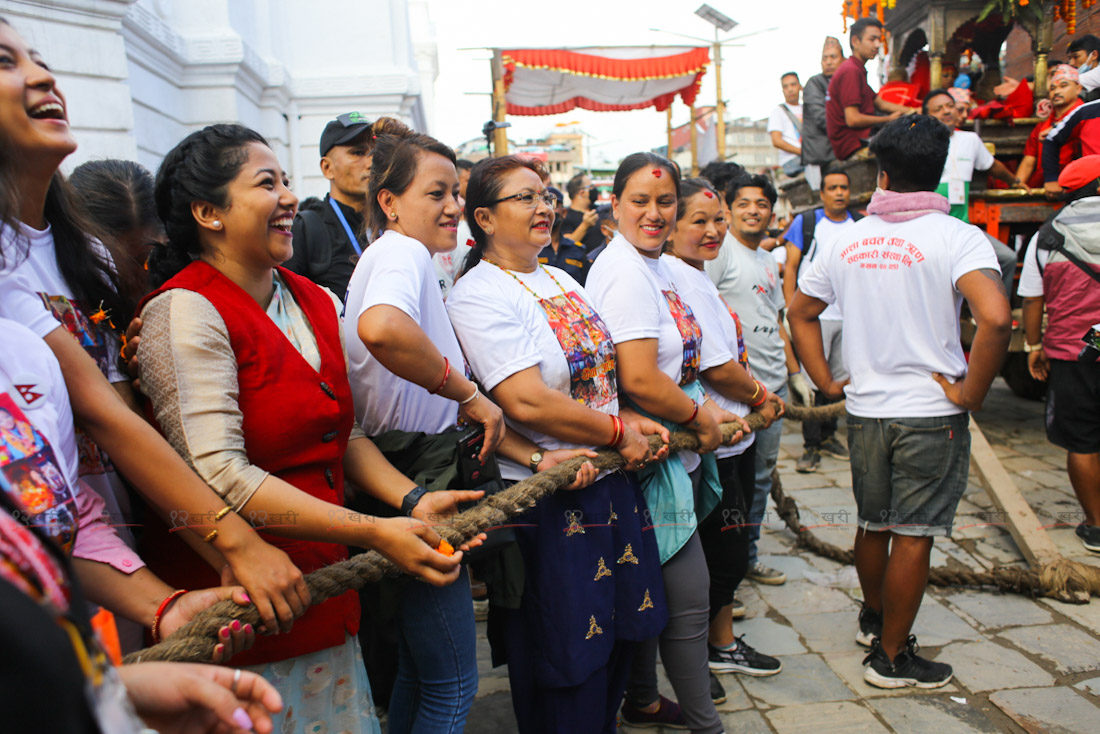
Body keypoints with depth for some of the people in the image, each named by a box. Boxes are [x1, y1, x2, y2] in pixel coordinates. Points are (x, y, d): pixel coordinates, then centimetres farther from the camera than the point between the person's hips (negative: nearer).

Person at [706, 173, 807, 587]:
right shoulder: (719, 249, -8)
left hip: (773, 384, 8)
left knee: (762, 472, 15)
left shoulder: (768, 260, 19)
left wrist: (795, 373, 22)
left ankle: (747, 555, 28)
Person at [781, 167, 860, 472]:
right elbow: (790, 267, -1)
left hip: (851, 317, 4)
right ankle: (811, 446, 2)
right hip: (814, 315, -4)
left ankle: (828, 435, 25)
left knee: (840, 378, 11)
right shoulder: (806, 222, 1)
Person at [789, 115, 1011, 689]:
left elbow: (800, 312, 11)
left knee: (872, 526, 21)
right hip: (932, 413, -4)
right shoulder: (957, 237, -11)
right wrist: (969, 394, -15)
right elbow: (995, 318, -27)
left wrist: (828, 382, 12)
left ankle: (874, 619, 43)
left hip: (864, 410, 5)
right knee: (914, 536, 7)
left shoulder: (848, 239, 3)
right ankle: (891, 657, 20)